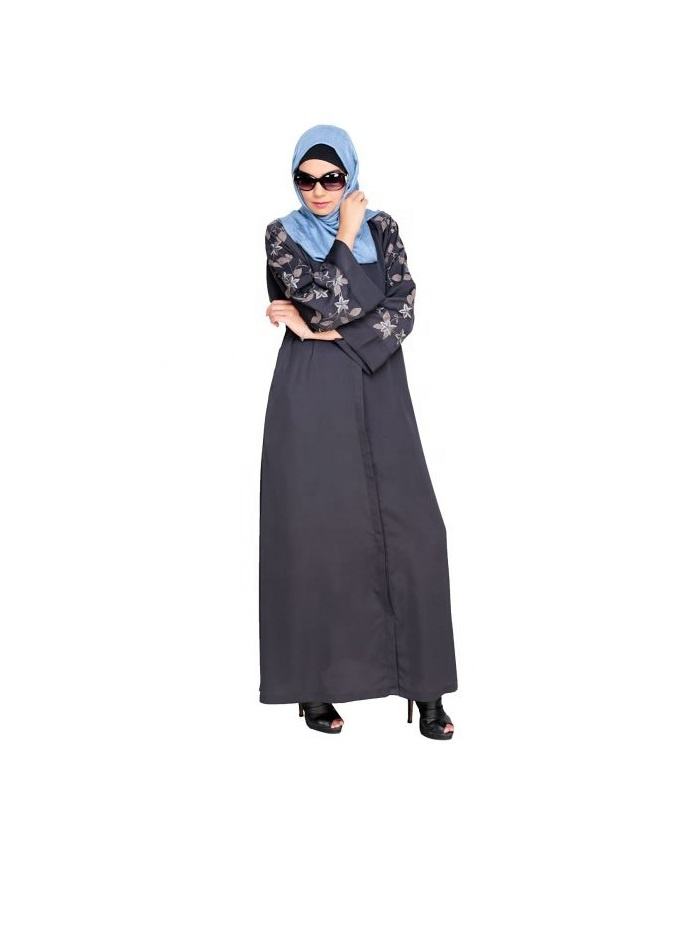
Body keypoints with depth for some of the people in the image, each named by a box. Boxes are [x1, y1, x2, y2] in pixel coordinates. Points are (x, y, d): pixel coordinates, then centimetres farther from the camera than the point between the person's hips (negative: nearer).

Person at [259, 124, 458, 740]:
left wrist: (324, 333, -9)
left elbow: (404, 310, -3)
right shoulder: (283, 236, 2)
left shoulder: (382, 229, 9)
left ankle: (424, 682, 3)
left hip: (378, 395, 2)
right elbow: (330, 302, -13)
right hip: (312, 400, -2)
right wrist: (345, 234, -4)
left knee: (411, 528, -5)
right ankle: (314, 685, 9)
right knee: (315, 532, -1)